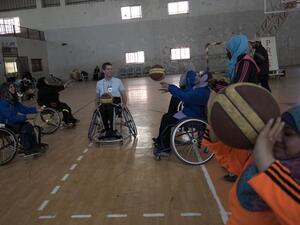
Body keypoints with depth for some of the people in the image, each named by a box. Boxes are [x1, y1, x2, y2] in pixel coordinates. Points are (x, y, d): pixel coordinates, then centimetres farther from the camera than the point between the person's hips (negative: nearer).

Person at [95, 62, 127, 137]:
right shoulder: (99, 83, 19)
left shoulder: (118, 81, 14)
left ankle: (111, 129, -19)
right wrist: (97, 106, 1)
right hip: (104, 103, 1)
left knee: (110, 108, -37)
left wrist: (124, 104, -4)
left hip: (116, 101, -1)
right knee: (102, 108, -36)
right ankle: (107, 128, -16)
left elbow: (124, 95, 13)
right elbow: (97, 97, 21)